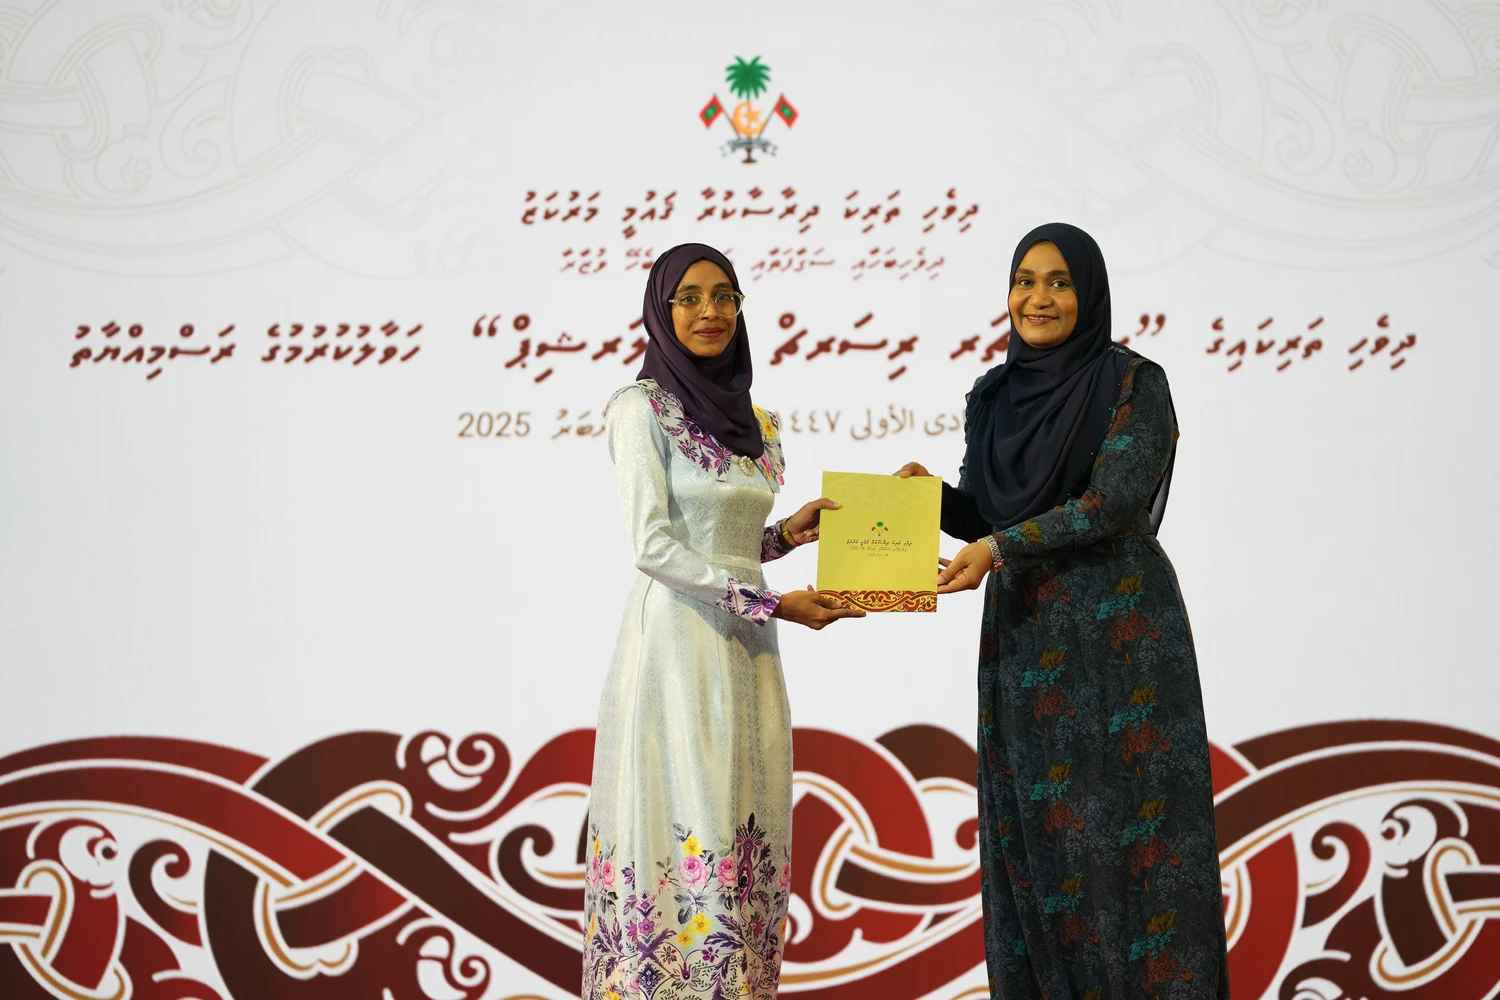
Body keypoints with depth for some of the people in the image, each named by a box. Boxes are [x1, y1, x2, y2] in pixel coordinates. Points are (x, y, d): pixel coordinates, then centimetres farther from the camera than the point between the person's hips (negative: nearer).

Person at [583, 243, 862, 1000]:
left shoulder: (753, 421, 16)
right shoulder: (641, 409, -5)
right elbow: (655, 547, -11)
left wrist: (787, 535, 2)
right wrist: (771, 602, -13)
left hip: (746, 650, 7)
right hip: (677, 642, -7)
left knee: (747, 832, 6)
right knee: (686, 827, -8)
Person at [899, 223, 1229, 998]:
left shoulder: (1133, 382, -6)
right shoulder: (993, 396, 11)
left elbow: (1114, 500, -15)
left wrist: (1001, 548, -19)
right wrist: (930, 493, -5)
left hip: (1119, 633, -5)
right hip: (1023, 634, 5)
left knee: (1127, 823, -4)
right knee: (1033, 825, 6)